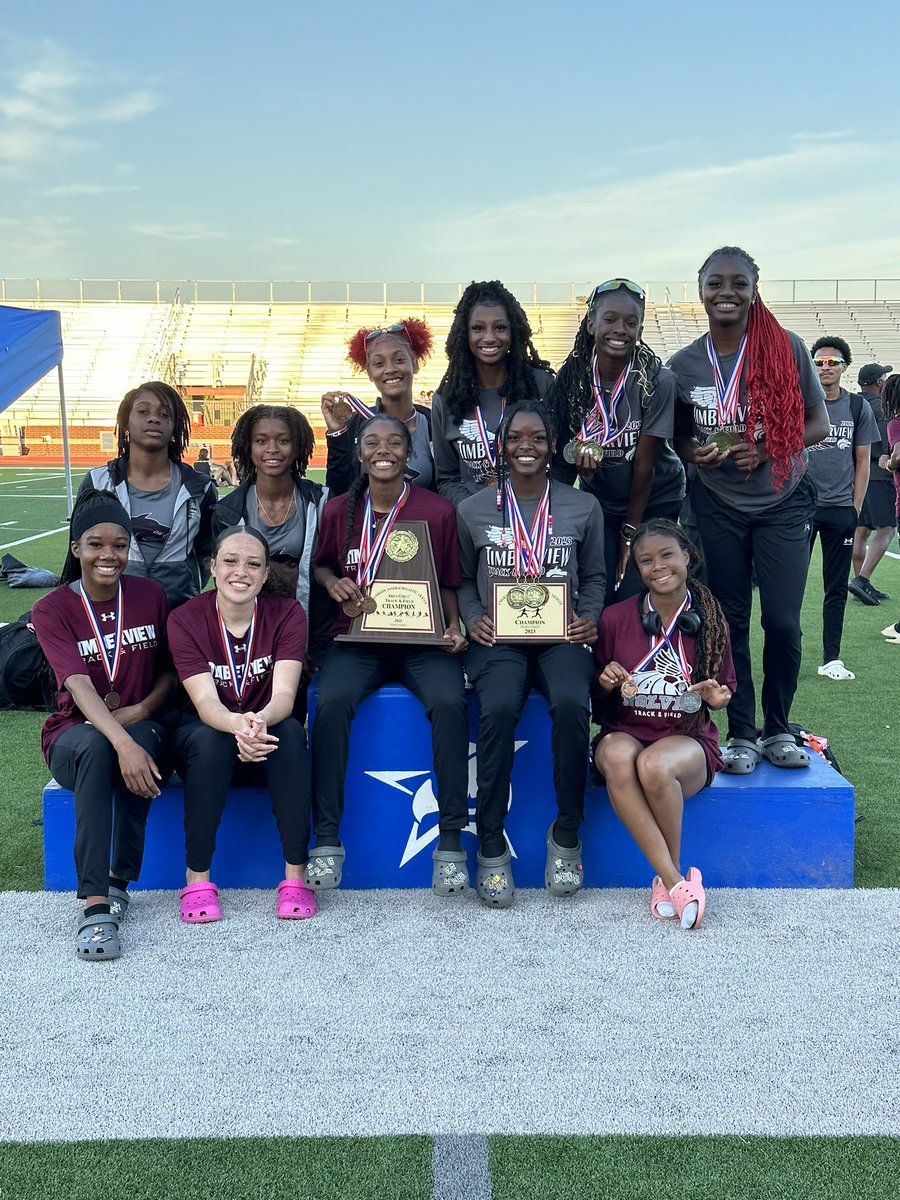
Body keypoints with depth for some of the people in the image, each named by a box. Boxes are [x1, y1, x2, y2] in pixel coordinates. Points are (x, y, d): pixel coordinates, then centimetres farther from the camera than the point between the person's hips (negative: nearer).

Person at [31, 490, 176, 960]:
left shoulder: (151, 596, 3)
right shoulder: (52, 610, -7)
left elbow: (171, 669, 9)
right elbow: (78, 686, -21)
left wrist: (142, 710, -13)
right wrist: (121, 743, -38)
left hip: (143, 728, 2)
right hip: (74, 733, -1)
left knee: (145, 740, -36)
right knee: (96, 747, -38)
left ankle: (120, 879, -19)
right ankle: (95, 903, -40)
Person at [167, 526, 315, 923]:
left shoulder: (286, 614, -11)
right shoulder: (185, 619, -12)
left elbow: (284, 695, -23)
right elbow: (205, 702, -24)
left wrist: (262, 720, -48)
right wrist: (237, 724, -48)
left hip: (269, 739, 1)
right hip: (205, 738, 0)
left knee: (290, 730, -32)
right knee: (209, 738, -34)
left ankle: (295, 877, -27)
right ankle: (197, 879, -23)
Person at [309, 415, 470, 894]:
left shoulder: (438, 511, 3)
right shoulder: (338, 510, 8)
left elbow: (447, 584, 12)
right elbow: (320, 564, 24)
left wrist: (453, 625, -6)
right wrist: (333, 582, 1)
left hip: (423, 639, -1)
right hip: (357, 638, 1)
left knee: (449, 702, -32)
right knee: (331, 702, -30)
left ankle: (451, 841, -20)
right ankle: (327, 840, -19)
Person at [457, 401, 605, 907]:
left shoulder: (583, 507, 11)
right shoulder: (473, 510, 11)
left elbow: (594, 576, 19)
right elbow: (463, 579, 16)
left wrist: (589, 618, 1)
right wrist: (473, 618, -2)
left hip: (562, 636, 0)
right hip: (498, 636, 0)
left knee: (571, 704, -33)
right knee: (499, 708, -32)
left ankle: (567, 835, -13)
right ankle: (491, 844, -17)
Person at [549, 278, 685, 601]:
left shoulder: (657, 381, -19)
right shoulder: (571, 379, -10)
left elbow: (644, 463, -15)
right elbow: (560, 456, -2)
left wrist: (631, 531, -11)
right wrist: (577, 455, -26)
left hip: (654, 502, -2)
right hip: (598, 501, 2)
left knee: (635, 599, -8)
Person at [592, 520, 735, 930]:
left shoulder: (709, 621, 1)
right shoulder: (615, 618, 2)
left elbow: (726, 690, 13)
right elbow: (599, 696, 12)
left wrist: (717, 695, -11)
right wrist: (607, 684, -12)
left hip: (688, 738, -1)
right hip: (625, 731, 1)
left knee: (655, 766, -37)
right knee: (617, 757, -37)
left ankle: (668, 878, -13)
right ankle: (676, 883, -32)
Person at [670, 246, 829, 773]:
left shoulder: (787, 348, -6)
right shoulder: (683, 365, -1)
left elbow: (818, 424, -2)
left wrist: (766, 448, -18)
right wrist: (695, 453, -14)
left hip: (782, 503, -1)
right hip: (717, 508, 1)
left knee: (783, 623, -2)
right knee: (730, 622, 5)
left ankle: (778, 729, 19)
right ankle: (742, 734, 18)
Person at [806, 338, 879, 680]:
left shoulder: (858, 407, 6)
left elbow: (862, 461, 8)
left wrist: (856, 507, 1)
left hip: (841, 510, 2)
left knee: (836, 588, 7)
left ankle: (831, 659, 14)